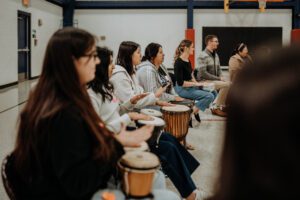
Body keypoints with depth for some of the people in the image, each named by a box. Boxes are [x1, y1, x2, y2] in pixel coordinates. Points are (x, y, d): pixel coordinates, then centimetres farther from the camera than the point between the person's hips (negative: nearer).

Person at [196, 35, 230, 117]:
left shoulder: (215, 55, 13)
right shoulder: (203, 56, -14)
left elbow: (218, 69, 21)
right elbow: (203, 73, -22)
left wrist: (221, 77, -1)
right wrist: (218, 78, -19)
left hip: (214, 80, 8)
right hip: (204, 81, -8)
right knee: (226, 85, -23)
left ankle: (224, 106, 3)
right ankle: (216, 108, -14)